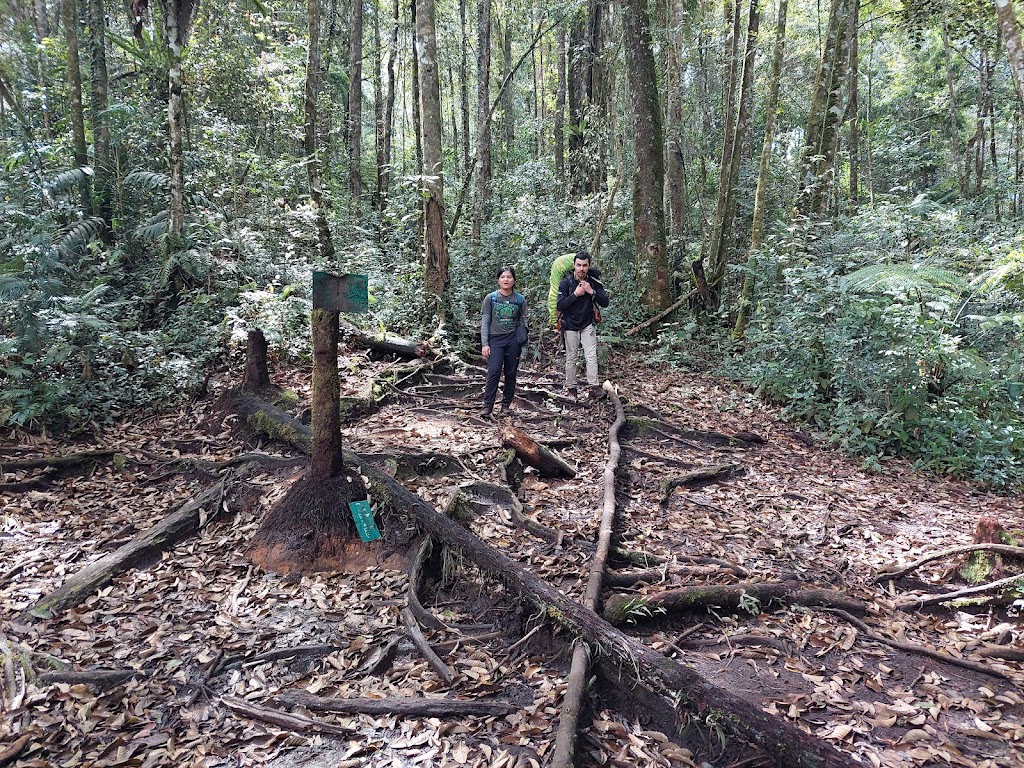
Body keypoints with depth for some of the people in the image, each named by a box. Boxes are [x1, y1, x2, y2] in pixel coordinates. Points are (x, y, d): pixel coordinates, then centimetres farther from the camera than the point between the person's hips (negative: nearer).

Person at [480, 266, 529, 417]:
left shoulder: (520, 299, 3)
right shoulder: (490, 298, -1)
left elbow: (523, 320, 11)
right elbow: (484, 322, 0)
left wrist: (523, 334, -7)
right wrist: (484, 344, -6)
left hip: (513, 340, 2)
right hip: (495, 339, -2)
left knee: (511, 373, 5)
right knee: (494, 372, -15)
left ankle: (506, 405, 17)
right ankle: (487, 405, -9)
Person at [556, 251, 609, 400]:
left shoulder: (594, 281, -5)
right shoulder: (566, 282, -11)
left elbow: (605, 302, -8)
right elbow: (559, 306, -16)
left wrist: (592, 292, -21)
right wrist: (575, 294, -23)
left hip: (588, 325, 1)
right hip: (571, 326, -1)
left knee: (591, 356, -9)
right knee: (571, 358, 6)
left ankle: (594, 387, -8)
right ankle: (571, 389, 15)